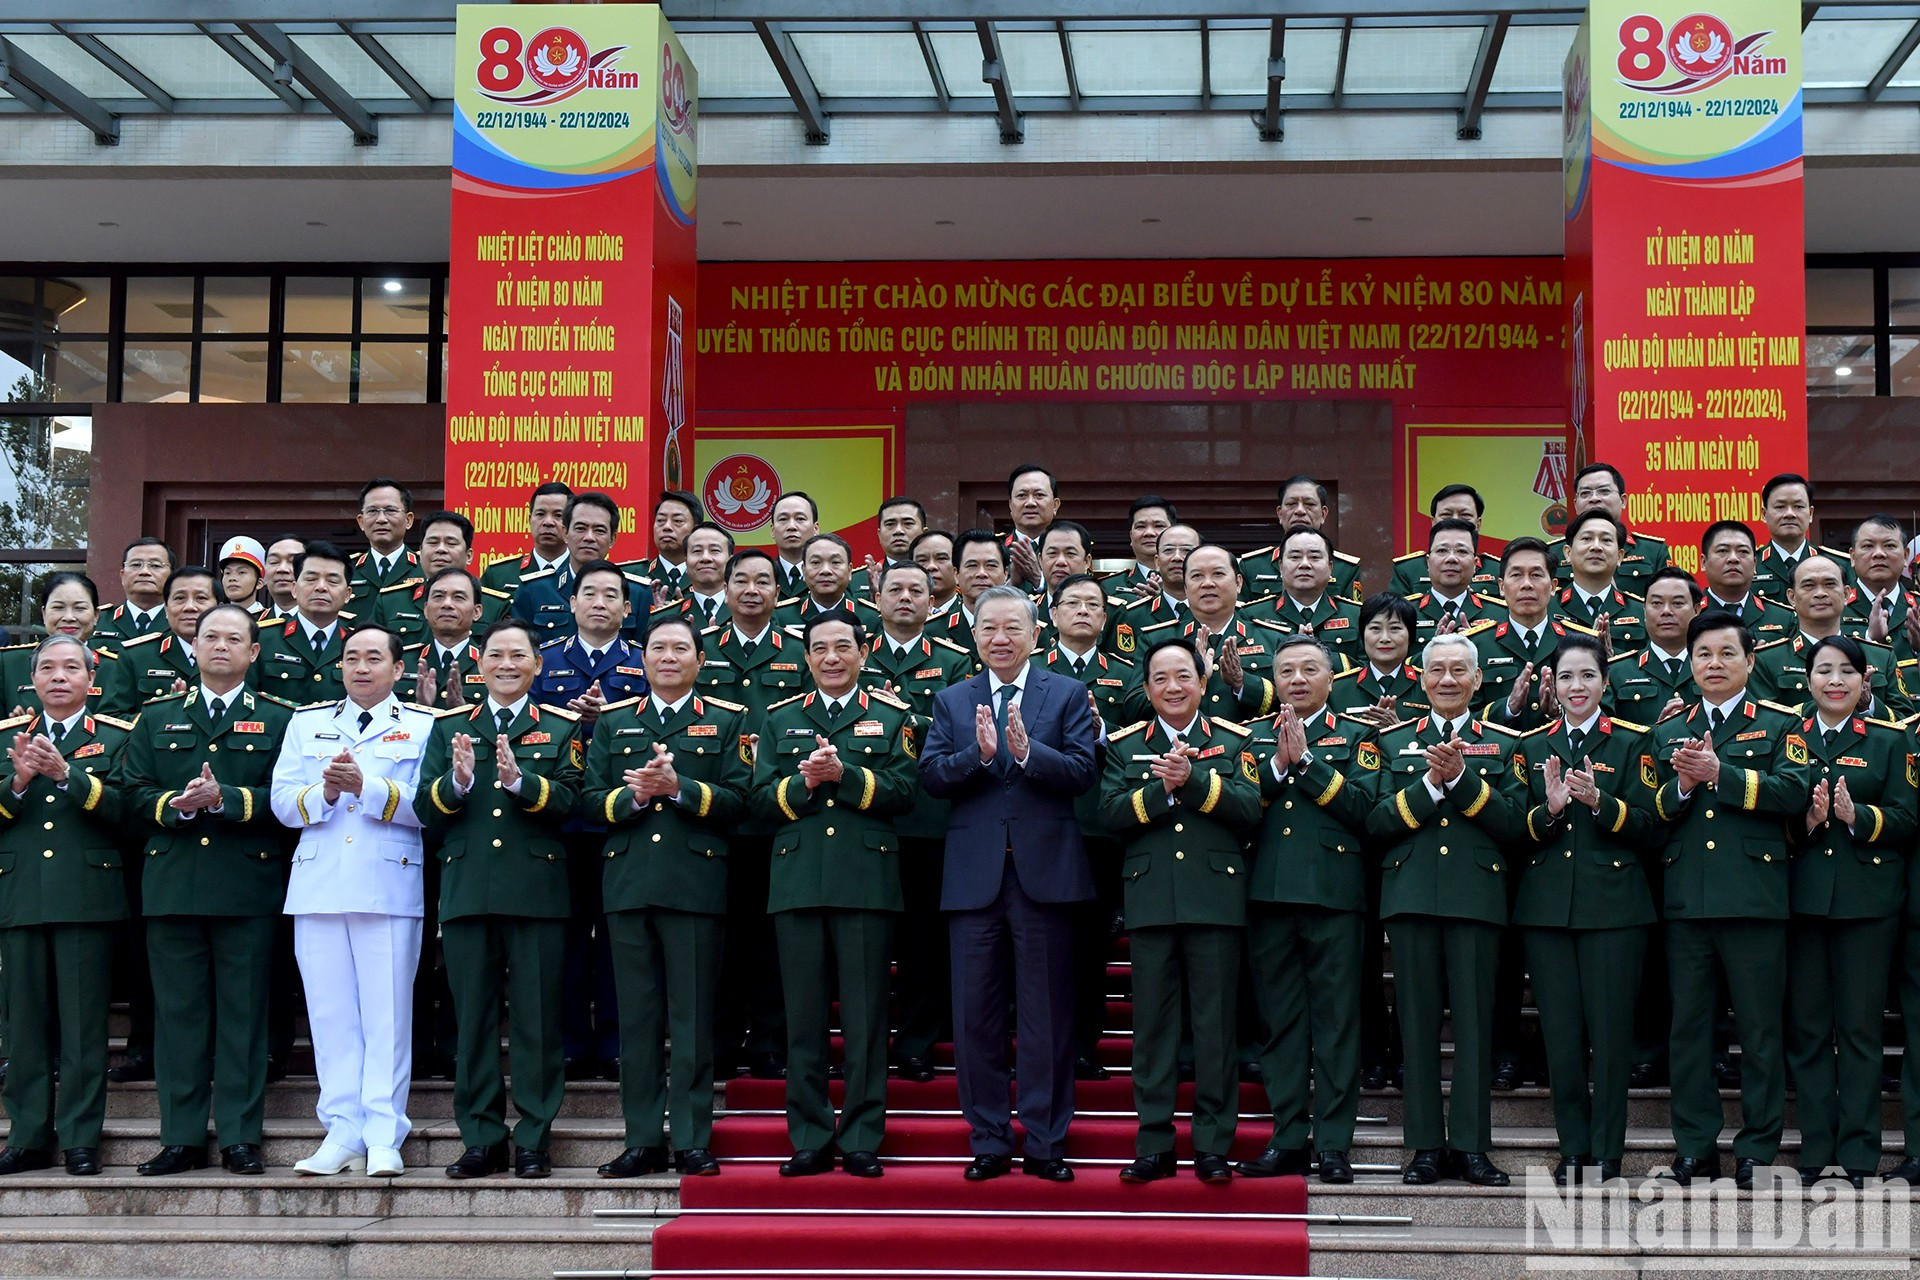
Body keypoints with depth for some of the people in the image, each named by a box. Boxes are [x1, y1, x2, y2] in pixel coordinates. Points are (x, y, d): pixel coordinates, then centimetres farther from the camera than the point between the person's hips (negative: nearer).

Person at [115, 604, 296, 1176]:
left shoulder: (278, 720, 9)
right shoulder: (157, 718, 17)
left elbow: (284, 800, -3)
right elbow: (133, 794, 8)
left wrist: (224, 799, -16)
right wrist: (177, 806, -11)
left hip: (247, 887, -2)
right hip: (172, 886, 2)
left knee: (243, 1013, -1)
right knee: (178, 1012, 3)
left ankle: (240, 1138, 4)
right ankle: (181, 1138, 9)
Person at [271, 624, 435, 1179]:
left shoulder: (422, 727, 8)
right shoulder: (307, 723, 18)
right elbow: (281, 802, 8)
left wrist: (366, 786, -18)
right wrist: (324, 794, -11)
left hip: (389, 888, -3)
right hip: (318, 887, 3)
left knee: (387, 1014, -4)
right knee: (330, 1013, 3)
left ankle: (383, 1137, -2)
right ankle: (343, 1134, 8)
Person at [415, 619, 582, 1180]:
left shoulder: (560, 728, 9)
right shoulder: (449, 728, 14)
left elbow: (570, 803, -6)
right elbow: (426, 813, 5)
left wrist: (519, 779, -21)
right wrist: (458, 781, -14)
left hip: (537, 891, -2)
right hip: (466, 891, 2)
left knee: (537, 1021, 0)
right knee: (473, 1020, 4)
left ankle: (534, 1142, 6)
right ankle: (482, 1141, 11)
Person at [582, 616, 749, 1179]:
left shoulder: (727, 721, 9)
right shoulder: (612, 722, 17)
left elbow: (737, 800, -2)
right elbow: (590, 799, 8)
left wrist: (678, 786, -14)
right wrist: (633, 795, -10)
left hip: (696, 884, -2)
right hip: (629, 883, 3)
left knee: (693, 1018, -2)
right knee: (637, 1018, 4)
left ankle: (692, 1142, 2)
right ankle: (643, 1141, 9)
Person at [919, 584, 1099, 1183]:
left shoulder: (1067, 694, 5)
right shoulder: (952, 701, 12)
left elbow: (1082, 772, -7)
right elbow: (930, 775, -1)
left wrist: (1026, 751, -22)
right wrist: (979, 754, -18)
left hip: (1044, 870, -2)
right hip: (974, 874, 2)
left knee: (1047, 1014, 2)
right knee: (975, 1015, 5)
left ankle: (1046, 1143, 10)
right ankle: (989, 1142, 14)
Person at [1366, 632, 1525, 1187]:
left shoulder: (1503, 744, 12)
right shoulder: (1395, 742, 15)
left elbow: (1514, 825, -2)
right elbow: (1376, 822, 3)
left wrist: (1462, 776, -12)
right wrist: (1430, 783, -9)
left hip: (1477, 896, -1)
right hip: (1412, 894, 1)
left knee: (1475, 1021, -2)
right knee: (1417, 1021, 1)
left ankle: (1471, 1145, 3)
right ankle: (1427, 1146, 6)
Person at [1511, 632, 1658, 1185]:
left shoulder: (1633, 742, 5)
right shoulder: (1530, 747, 13)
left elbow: (1647, 825, -3)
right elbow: (1515, 831, 6)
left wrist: (1598, 800, -20)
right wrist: (1549, 808, -14)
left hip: (1613, 904, -2)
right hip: (1547, 906, 2)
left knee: (1610, 1029, -3)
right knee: (1560, 1031, 2)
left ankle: (1606, 1153, 5)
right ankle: (1572, 1148, 12)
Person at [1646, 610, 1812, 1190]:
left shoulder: (1781, 724, 7)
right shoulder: (1668, 731, 17)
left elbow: (1793, 792, -10)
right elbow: (1648, 812, 10)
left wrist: (1722, 774, -17)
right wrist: (1681, 786, -9)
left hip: (1754, 898, -3)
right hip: (1686, 899, 3)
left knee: (1760, 1029, 1)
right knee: (1688, 1027, 6)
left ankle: (1758, 1148, 9)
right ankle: (1695, 1147, 14)